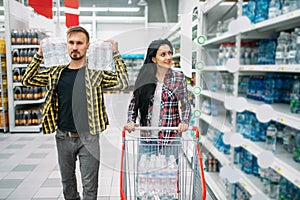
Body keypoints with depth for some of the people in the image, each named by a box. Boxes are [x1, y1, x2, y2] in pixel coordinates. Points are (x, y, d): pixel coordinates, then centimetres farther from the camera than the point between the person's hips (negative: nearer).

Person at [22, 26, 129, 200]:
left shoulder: (96, 71, -5)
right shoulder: (57, 72, 5)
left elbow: (123, 82, -15)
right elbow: (27, 81, 9)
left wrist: (115, 53, -14)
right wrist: (39, 55, 2)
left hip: (88, 137, -3)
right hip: (63, 137, 4)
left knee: (90, 186, 7)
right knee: (67, 181, 22)